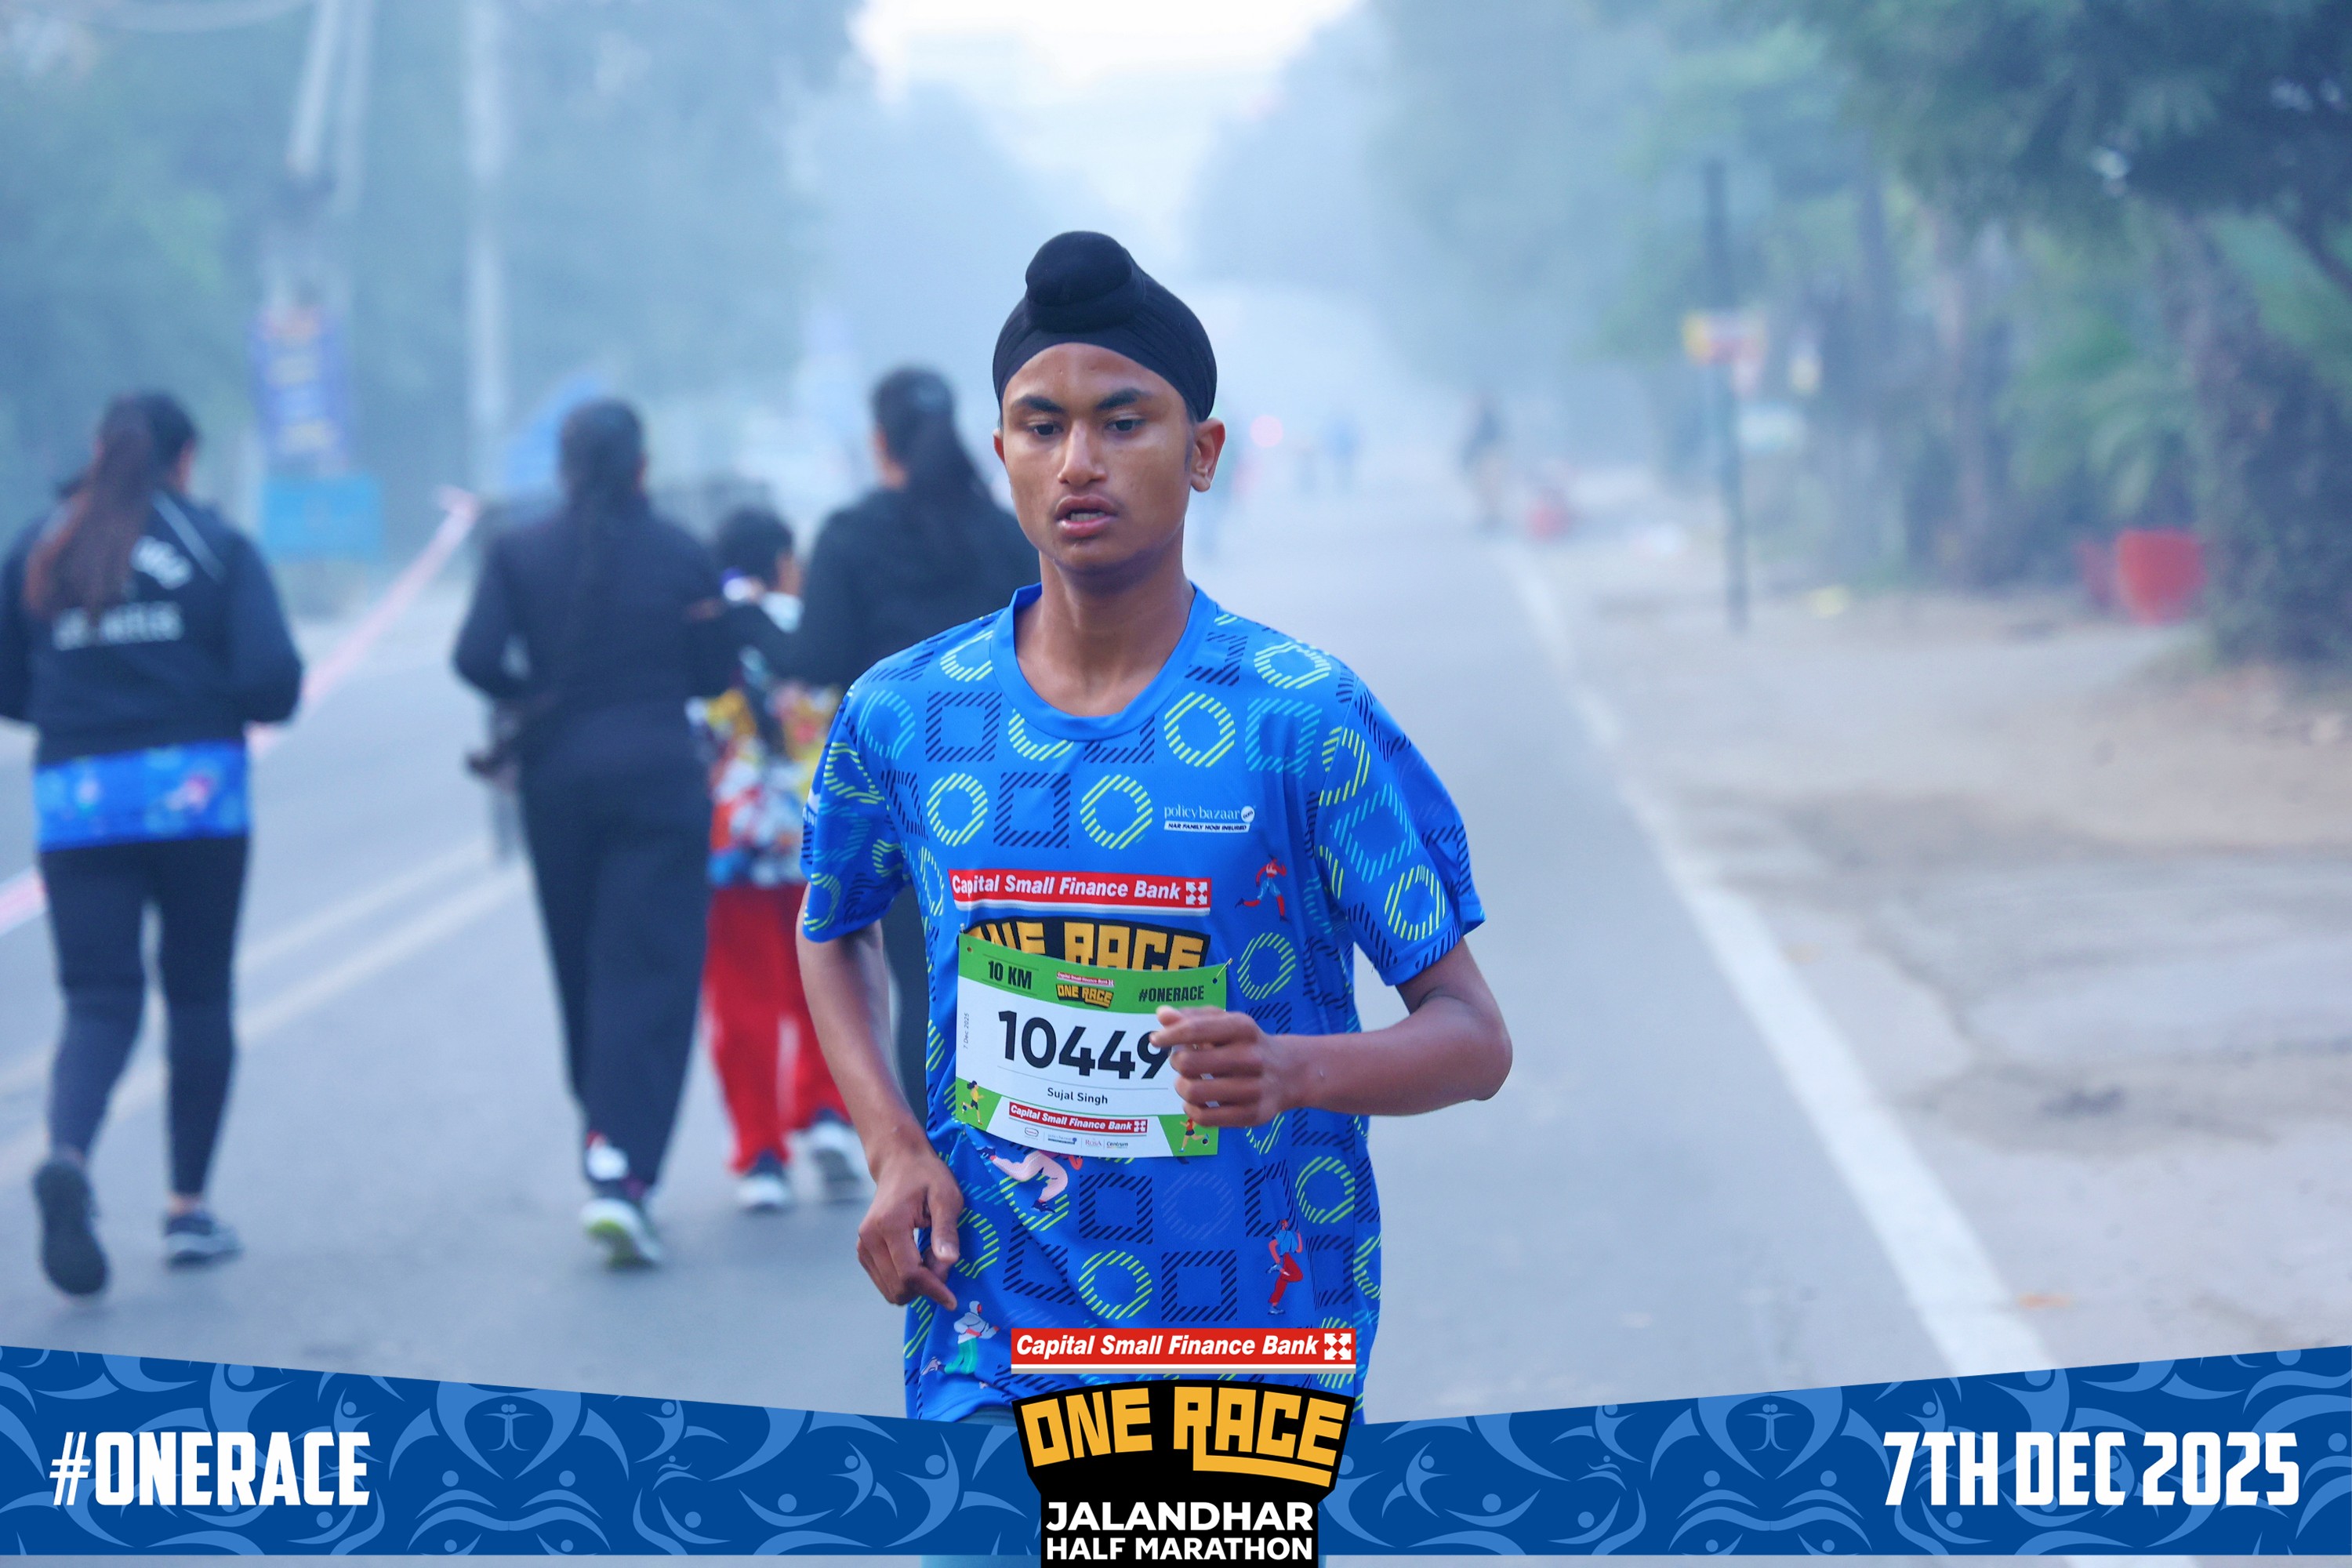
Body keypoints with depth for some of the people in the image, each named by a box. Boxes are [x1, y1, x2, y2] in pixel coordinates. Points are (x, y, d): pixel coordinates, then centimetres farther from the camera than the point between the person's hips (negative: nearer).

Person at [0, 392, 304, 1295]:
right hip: (197, 794, -2)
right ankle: (189, 1209, 13)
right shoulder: (217, 546, 1)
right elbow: (273, 680, -8)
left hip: (74, 802, 2)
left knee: (99, 1003, -1)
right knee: (199, 996, 11)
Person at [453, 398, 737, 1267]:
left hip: (558, 774, 2)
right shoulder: (681, 555, -4)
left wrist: (534, 697, 7)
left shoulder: (518, 553, -2)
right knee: (649, 974, -4)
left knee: (582, 974, 17)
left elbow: (477, 656, -12)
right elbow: (715, 674, 0)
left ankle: (606, 1143, 28)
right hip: (659, 774, -2)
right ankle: (621, 1170, -18)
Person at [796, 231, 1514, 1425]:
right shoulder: (902, 714, -1)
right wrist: (893, 1147, 2)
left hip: (1259, 1344, -2)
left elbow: (1473, 1035, -9)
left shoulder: (1307, 720, -10)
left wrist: (1292, 1071, -29)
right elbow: (833, 932, 19)